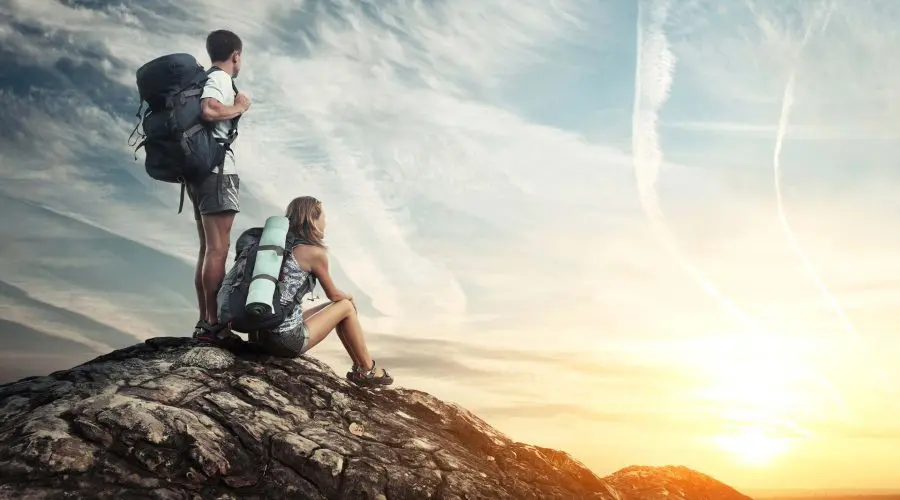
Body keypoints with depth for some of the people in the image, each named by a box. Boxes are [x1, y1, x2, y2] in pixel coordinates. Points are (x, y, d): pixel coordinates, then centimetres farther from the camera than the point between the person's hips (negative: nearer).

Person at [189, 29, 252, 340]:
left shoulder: (202, 80, 20)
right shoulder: (220, 79, -7)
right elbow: (208, 111, -26)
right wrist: (239, 107, -10)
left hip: (200, 170, 10)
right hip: (216, 171, -10)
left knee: (208, 248, 11)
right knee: (218, 249, -10)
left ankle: (204, 321, 13)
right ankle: (214, 323, -11)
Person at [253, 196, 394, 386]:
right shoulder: (315, 252, -9)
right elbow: (333, 294, 5)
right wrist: (350, 297, 24)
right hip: (289, 340, -8)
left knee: (336, 306, 23)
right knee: (347, 307, 10)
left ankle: (359, 368, 31)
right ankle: (368, 371, 19)